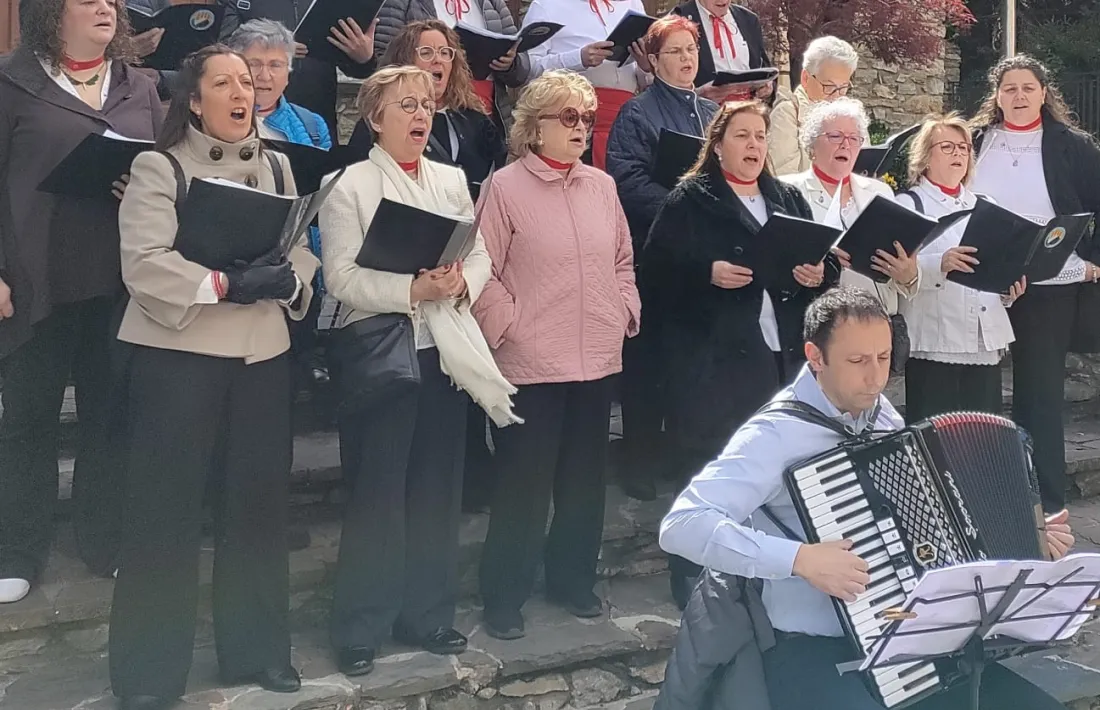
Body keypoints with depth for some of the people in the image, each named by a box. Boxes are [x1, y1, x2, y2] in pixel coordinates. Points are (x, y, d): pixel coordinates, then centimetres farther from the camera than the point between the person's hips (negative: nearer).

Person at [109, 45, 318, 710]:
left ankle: (258, 648, 24)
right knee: (167, 506, 0)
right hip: (178, 355, -4)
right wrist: (227, 285, -20)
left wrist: (284, 280, -12)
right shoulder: (160, 167, -3)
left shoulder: (277, 167, 13)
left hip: (264, 354, 5)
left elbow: (304, 253, 10)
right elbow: (143, 262, -14)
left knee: (259, 500, 10)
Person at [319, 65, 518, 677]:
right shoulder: (350, 184, -4)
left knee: (438, 487, 10)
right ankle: (361, 628, 11)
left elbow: (481, 257, 8)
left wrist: (460, 285, -13)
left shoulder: (452, 180, 12)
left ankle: (426, 613, 23)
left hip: (446, 349, 5)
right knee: (377, 491, 0)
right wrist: (413, 290, -23)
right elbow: (342, 276, -13)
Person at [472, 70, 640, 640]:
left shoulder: (602, 186, 10)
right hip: (531, 363, -5)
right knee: (523, 482, 1)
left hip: (597, 358, 6)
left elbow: (623, 261, 18)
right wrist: (510, 326, -11)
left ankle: (573, 580, 30)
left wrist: (625, 313, 7)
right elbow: (483, 271, -8)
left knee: (585, 478, 14)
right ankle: (504, 597, 14)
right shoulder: (506, 188, -7)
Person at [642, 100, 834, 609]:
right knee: (708, 473, -1)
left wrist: (819, 274, -5)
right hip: (710, 361, -4)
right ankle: (694, 581, 11)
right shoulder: (688, 202, 2)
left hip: (781, 356, 5)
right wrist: (708, 274, -18)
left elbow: (823, 265, 17)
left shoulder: (788, 199, 18)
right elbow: (656, 276, -5)